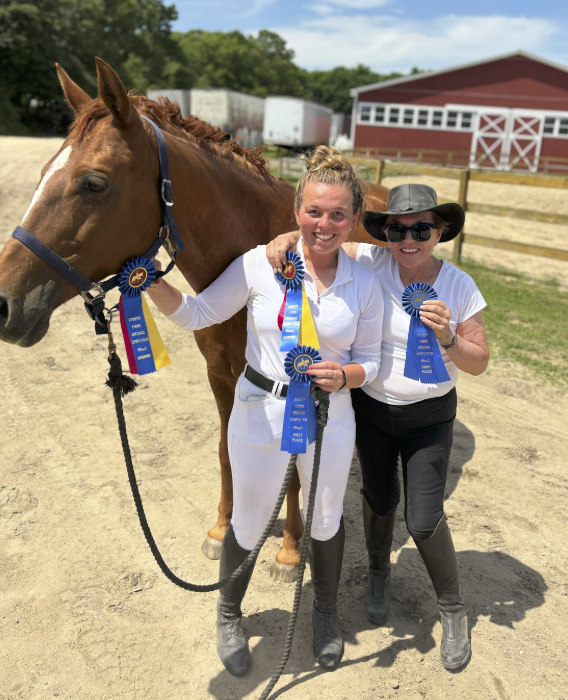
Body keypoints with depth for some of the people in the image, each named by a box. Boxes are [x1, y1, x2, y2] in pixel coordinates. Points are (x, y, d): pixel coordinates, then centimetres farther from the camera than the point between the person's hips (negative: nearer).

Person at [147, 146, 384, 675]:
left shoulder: (365, 283, -7)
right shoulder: (260, 264, -12)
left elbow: (370, 359, 0)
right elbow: (197, 315, -7)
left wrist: (344, 375, -22)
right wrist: (151, 283, -24)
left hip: (330, 418, 2)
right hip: (261, 413, -1)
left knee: (326, 520, 22)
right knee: (249, 523, 16)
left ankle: (325, 611, 52)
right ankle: (228, 615, 46)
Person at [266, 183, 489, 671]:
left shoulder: (459, 287, -14)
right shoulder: (371, 264, -13)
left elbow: (479, 363, -9)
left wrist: (448, 338, -29)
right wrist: (289, 238, -27)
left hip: (429, 416, -1)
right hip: (370, 408, 2)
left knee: (424, 520, -1)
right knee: (379, 500, 18)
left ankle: (453, 610, 27)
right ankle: (379, 571, 49)